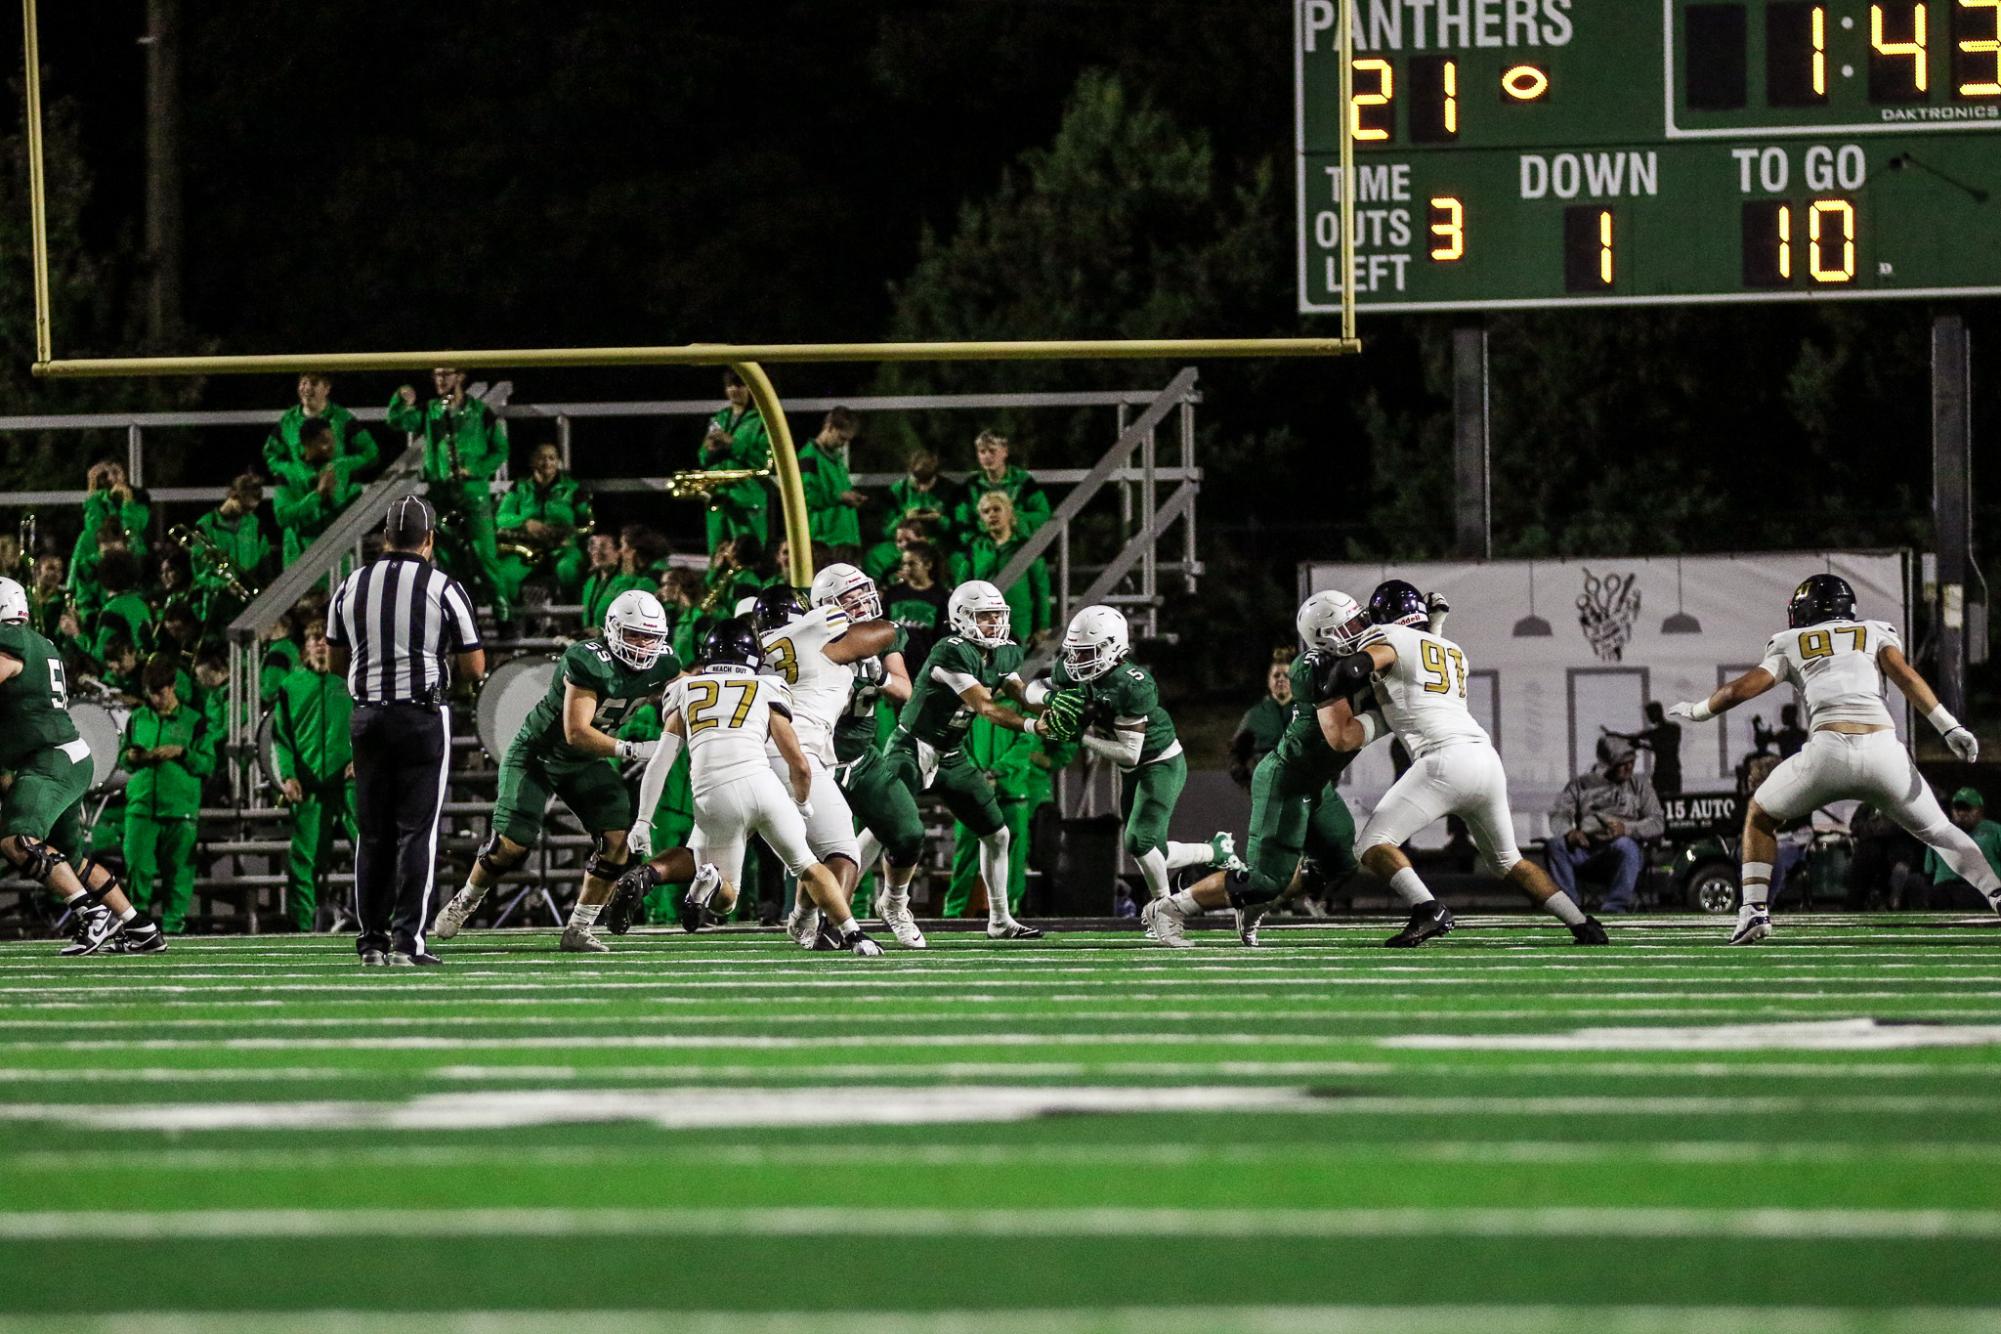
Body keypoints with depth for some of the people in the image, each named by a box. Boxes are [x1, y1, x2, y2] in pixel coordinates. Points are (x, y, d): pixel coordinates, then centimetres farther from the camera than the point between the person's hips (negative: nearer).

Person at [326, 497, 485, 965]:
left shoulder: (351, 588, 3)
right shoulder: (443, 589, -8)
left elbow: (339, 662, 14)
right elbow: (475, 668, -4)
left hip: (368, 716, 3)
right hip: (423, 718, -3)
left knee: (373, 833, 11)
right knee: (417, 832, -1)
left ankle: (371, 938, 13)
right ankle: (407, 939, -6)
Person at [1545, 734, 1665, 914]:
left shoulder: (1640, 788, 16)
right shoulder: (1581, 785, 17)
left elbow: (1658, 824, 2)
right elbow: (1558, 815, 5)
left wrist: (1626, 828, -19)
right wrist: (1569, 833, -20)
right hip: (1585, 850, 1)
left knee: (1625, 845, -36)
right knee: (1556, 845, -27)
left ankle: (1616, 906, -37)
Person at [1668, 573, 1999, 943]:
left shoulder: (1791, 644, 21)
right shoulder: (1876, 633, 22)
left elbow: (1740, 689, 15)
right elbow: (1904, 675, 4)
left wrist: (1696, 711, 34)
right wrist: (1950, 728, -2)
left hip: (1828, 750, -1)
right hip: (1883, 745, 1)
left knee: (1760, 814, 24)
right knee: (1936, 830, 20)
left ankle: (1755, 909, 8)